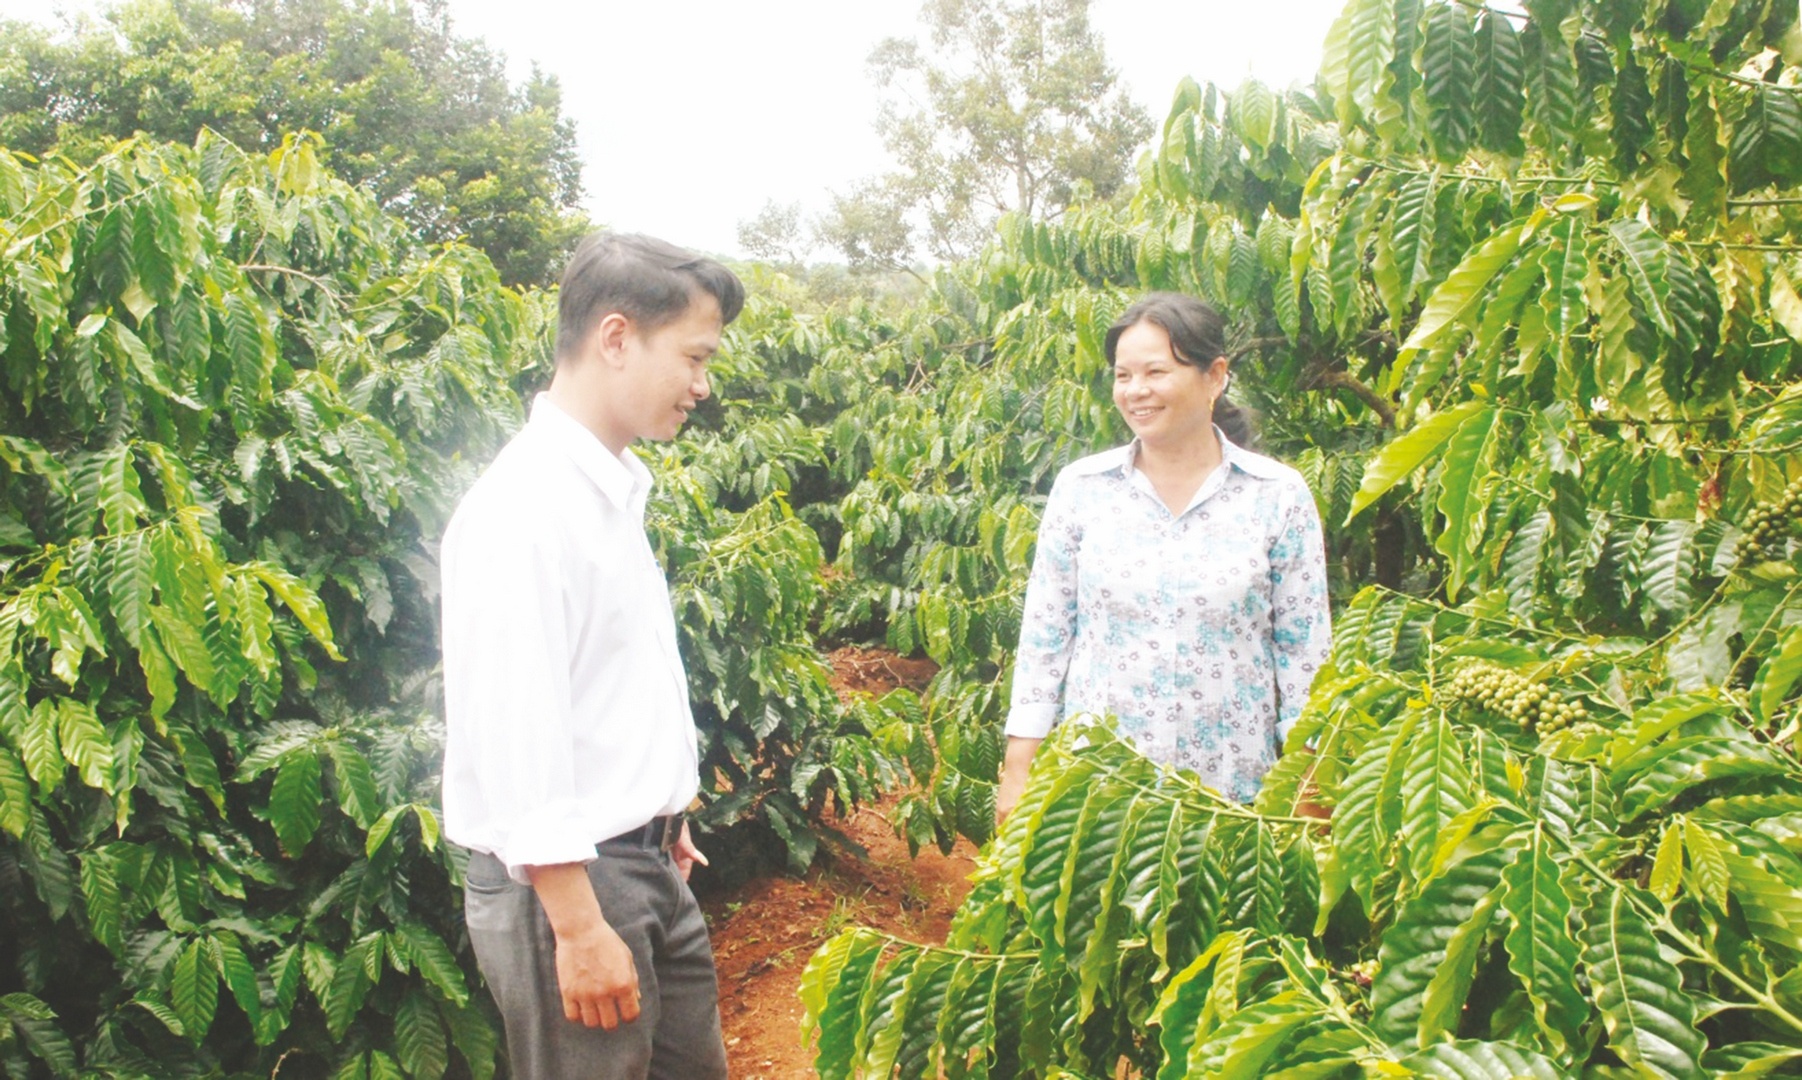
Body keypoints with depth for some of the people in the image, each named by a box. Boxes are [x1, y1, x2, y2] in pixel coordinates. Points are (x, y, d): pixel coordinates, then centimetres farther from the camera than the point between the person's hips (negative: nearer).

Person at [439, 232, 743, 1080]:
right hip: (565, 883, -9)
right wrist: (579, 927, -21)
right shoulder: (524, 510, -20)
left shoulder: (611, 491, 8)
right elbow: (515, 734, -23)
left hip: (646, 867, 9)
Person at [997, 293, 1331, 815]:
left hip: (1232, 788, 0)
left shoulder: (1279, 496, -1)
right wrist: (1018, 771, 1)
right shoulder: (1080, 487, 1)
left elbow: (1304, 648, 2)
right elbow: (1043, 634, 3)